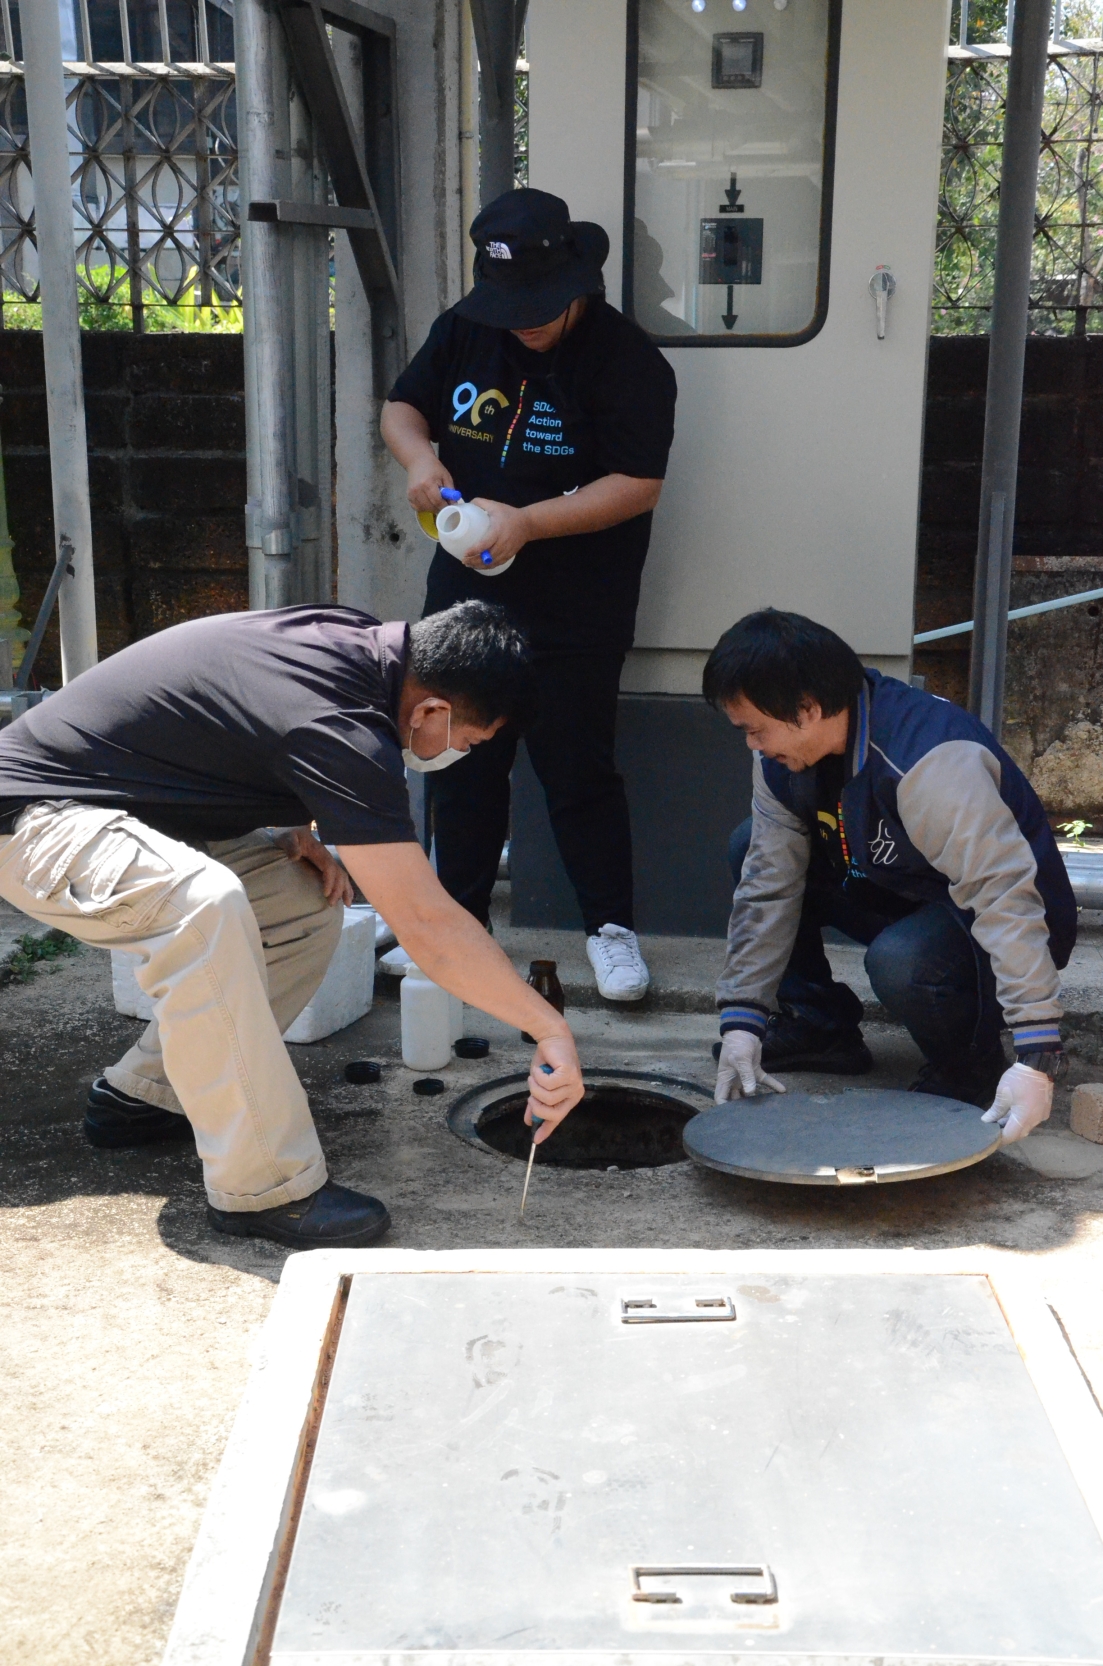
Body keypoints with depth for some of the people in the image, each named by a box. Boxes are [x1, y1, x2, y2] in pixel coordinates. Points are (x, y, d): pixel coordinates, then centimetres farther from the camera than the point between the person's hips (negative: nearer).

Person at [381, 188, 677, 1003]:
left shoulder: (626, 358, -13)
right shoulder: (464, 331, 4)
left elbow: (638, 485, -18)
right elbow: (402, 405, 15)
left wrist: (527, 523, -26)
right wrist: (419, 455, -9)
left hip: (577, 614, -5)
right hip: (465, 596, 5)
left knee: (578, 770, 0)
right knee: (463, 762, 13)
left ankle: (612, 926, 16)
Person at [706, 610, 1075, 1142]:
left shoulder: (932, 760, -35)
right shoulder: (785, 757, -8)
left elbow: (1005, 895, -39)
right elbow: (769, 886, -6)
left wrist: (1035, 1059, -43)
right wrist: (742, 1019, -10)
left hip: (996, 925, -8)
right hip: (901, 893, 8)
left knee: (900, 961, -39)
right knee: (752, 848, -2)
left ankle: (969, 1064, -6)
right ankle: (820, 1024, 9)